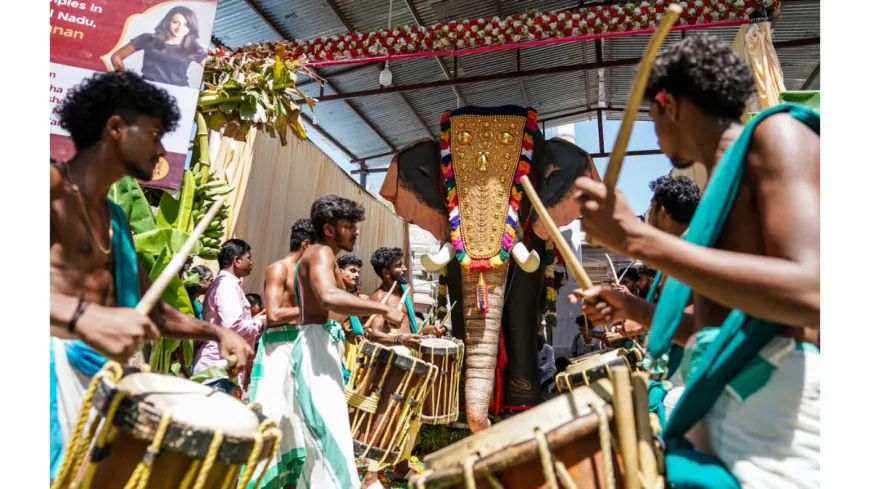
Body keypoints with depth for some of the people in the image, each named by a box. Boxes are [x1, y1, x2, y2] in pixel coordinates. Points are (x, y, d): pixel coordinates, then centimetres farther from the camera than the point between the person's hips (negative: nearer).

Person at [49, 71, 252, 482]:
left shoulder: (115, 218, 17)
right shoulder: (55, 186, -6)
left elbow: (150, 308, 22)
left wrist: (215, 332, 11)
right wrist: (83, 316, -38)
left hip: (106, 372, 7)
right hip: (60, 366, -7)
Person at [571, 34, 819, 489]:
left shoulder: (775, 133, -5)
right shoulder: (722, 187, 20)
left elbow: (811, 296, -21)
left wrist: (634, 237, -22)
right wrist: (631, 308, 21)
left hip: (780, 409, -8)